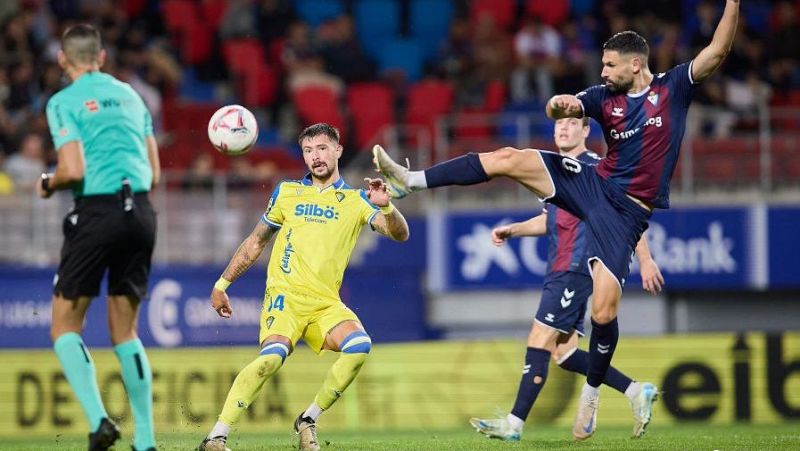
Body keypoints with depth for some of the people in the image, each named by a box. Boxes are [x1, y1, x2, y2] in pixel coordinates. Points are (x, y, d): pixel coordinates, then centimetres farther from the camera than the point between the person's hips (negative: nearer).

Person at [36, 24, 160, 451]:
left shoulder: (64, 102, -3)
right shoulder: (129, 95, 15)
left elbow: (73, 171, -13)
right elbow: (154, 172, 14)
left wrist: (48, 184, 7)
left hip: (96, 212, -5)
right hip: (140, 211, 5)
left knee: (65, 327, 5)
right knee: (125, 331, 13)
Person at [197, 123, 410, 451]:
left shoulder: (357, 200, 11)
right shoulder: (287, 192, 14)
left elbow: (400, 234, -1)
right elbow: (256, 242, 23)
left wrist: (386, 206, -22)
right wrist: (222, 284, 21)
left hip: (326, 302, 2)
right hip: (286, 294, -2)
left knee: (359, 345, -28)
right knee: (273, 355, -30)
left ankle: (309, 420, -9)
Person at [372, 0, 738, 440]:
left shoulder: (673, 87, -3)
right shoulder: (606, 97, 7)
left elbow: (717, 51, -11)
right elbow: (558, 109, 0)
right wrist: (559, 103, -25)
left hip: (627, 210, -4)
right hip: (593, 185, 4)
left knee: (604, 306, -17)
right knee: (508, 158, -12)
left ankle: (591, 394, 5)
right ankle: (409, 181, -9)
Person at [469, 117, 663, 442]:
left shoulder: (596, 169, -7)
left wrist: (645, 260, -10)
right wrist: (512, 230, 13)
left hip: (576, 270, -9)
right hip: (558, 271, 9)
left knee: (539, 342, -12)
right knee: (563, 352, 7)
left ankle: (515, 424, -11)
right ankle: (636, 392, 16)